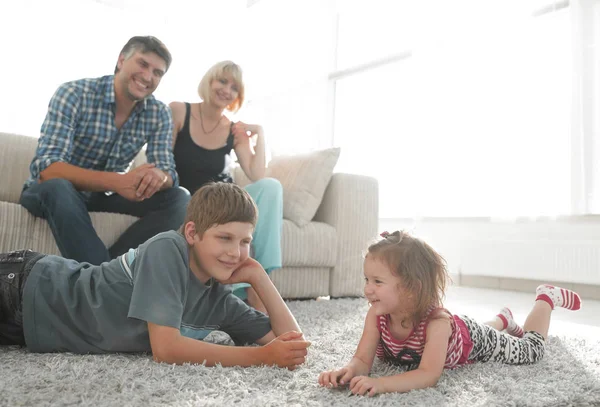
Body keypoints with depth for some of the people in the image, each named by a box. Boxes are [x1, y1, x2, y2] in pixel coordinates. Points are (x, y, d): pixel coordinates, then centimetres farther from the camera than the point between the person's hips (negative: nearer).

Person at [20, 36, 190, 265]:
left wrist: (158, 176, -38)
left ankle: (97, 269, -26)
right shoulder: (74, 94, -19)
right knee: (57, 187, -38)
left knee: (180, 199, -17)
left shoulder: (159, 114, -6)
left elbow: (168, 173, -11)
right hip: (51, 191, -4)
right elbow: (45, 168, -29)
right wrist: (116, 181, -44)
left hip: (106, 194, 4)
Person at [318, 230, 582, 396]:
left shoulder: (436, 322, -48)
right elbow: (362, 360, -33)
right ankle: (503, 319, 62)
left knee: (532, 349, 18)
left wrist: (380, 384, -68)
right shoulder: (376, 316, -34)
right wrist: (347, 372, -57)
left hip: (472, 339, -4)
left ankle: (546, 298, 40)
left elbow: (429, 375, -54)